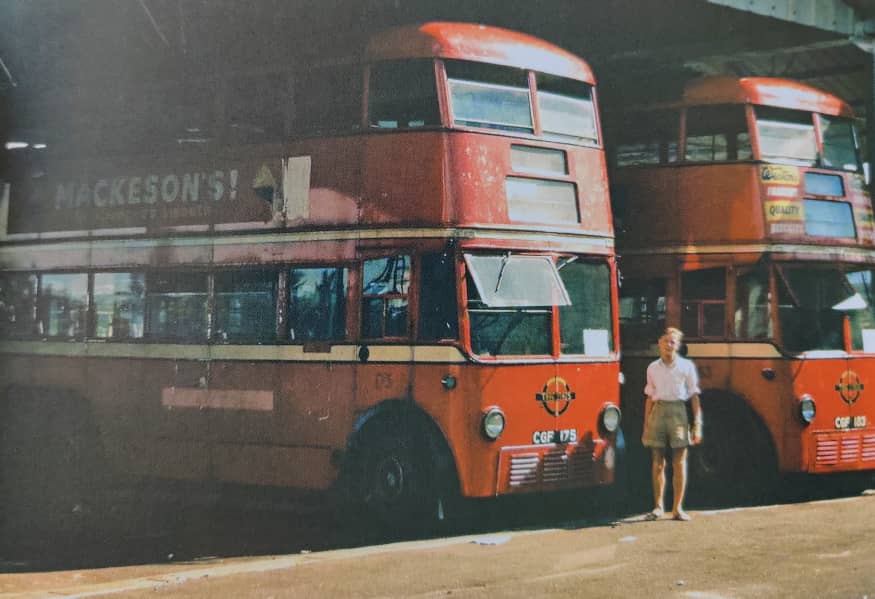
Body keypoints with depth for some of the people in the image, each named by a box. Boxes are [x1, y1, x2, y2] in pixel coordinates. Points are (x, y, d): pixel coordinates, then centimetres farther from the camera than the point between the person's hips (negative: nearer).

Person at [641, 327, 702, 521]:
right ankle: (658, 506, 9)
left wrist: (697, 425, -4)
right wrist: (646, 426, 11)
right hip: (658, 412, 2)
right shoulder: (653, 368, 12)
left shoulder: (686, 366, 5)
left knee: (679, 462, -3)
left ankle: (678, 507, 2)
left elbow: (694, 397, 3)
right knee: (657, 462, 2)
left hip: (678, 412, -2)